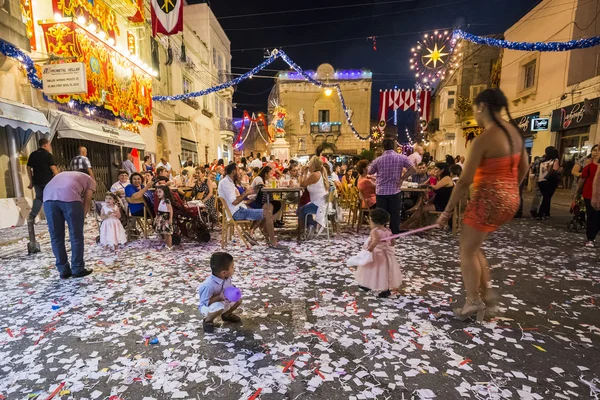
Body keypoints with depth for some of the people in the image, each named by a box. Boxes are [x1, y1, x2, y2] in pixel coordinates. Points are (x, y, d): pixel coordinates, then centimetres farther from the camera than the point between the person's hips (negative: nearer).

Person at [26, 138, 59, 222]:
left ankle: (32, 215, 0)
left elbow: (28, 168, 11)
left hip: (37, 181, 5)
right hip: (48, 181, -5)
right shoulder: (48, 155, -8)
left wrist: (31, 181, 17)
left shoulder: (33, 155, 9)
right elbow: (53, 168, -14)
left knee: (38, 198, 15)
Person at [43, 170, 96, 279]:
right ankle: (78, 270, 16)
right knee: (76, 236, 8)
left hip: (49, 197, 5)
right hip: (69, 197, -4)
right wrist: (81, 218, 20)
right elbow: (87, 202, 16)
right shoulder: (90, 179, 30)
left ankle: (63, 271, 21)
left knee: (56, 237, 14)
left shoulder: (63, 174, 42)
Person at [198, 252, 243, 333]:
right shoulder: (208, 285, -37)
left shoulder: (226, 278, -16)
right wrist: (219, 297, -40)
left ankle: (226, 315, 22)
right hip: (207, 307, -7)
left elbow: (229, 286, 3)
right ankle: (207, 321, -4)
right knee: (219, 307, -37)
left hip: (223, 302, 7)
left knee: (238, 299, -6)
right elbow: (205, 302, -31)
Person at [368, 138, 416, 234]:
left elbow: (370, 172, 9)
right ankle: (395, 234, 15)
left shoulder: (378, 159, -4)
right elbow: (413, 169, -4)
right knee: (394, 214, 9)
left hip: (381, 191, 0)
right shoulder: (401, 157, -4)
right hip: (394, 191, 0)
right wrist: (402, 178, 0)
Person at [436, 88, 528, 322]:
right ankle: (486, 293, 27)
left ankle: (473, 302, 18)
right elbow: (523, 169, 16)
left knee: (467, 252, 8)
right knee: (473, 247, 22)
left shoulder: (483, 139, -18)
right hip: (510, 199, 9)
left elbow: (465, 181, -19)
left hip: (488, 199, -9)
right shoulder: (515, 132, 8)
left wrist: (448, 210, -10)